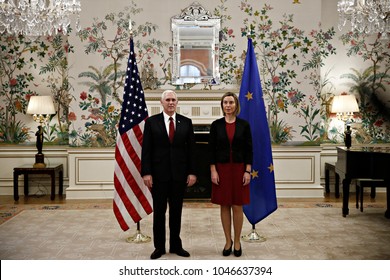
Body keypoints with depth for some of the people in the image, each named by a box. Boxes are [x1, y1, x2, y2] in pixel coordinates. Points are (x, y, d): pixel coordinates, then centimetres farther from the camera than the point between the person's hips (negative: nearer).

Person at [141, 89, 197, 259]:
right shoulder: (151, 122, 0)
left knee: (176, 211, 10)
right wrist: (146, 173, -9)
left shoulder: (186, 122, 5)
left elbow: (191, 149, 5)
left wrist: (192, 172, -1)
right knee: (159, 211, 6)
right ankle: (159, 247, 18)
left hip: (179, 174, 2)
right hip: (158, 174, -1)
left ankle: (176, 245, 21)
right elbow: (146, 149, -3)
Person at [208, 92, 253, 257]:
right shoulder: (216, 125, 1)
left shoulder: (244, 125, 1)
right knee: (224, 206, 6)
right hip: (221, 169, 1)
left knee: (237, 206, 3)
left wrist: (247, 171, -6)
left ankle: (237, 242, 16)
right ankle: (228, 241, 18)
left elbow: (249, 149, 0)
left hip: (239, 169, 0)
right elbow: (211, 149, 1)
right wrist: (213, 170, -7)